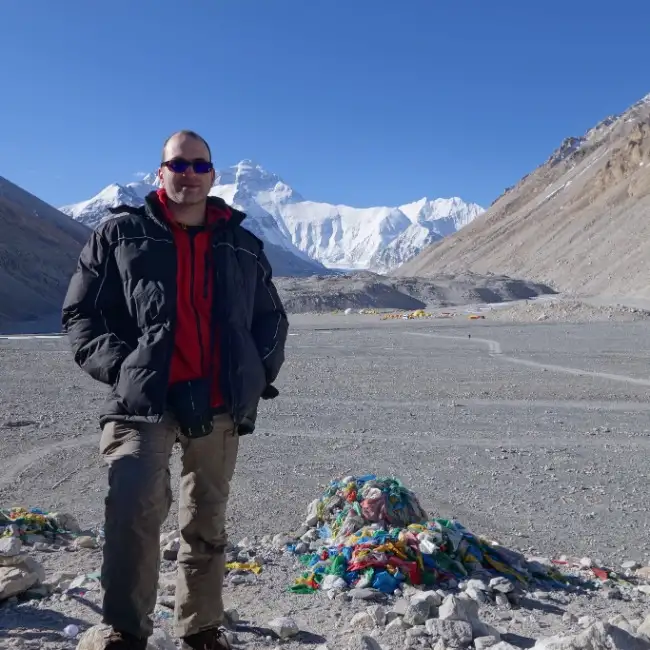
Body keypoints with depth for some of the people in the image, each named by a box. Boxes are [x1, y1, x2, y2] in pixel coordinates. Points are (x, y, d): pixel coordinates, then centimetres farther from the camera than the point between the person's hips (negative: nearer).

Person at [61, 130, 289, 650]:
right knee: (136, 509, -20)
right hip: (143, 400, -3)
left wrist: (260, 374, 7)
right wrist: (120, 367, -9)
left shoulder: (243, 247, 13)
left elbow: (272, 319, 21)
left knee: (208, 522, 12)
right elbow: (81, 313, 3)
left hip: (220, 407, 3)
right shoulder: (121, 234, 4)